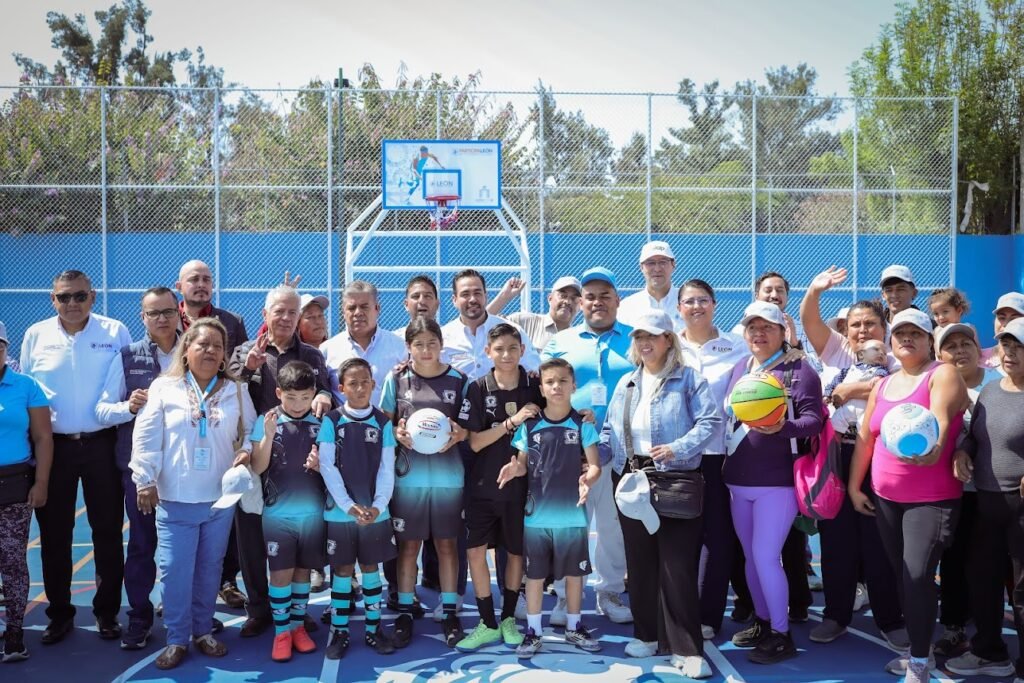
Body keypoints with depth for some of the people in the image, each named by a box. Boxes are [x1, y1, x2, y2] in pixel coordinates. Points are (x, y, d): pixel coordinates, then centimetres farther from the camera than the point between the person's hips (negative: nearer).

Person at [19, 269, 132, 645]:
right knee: (54, 533, 9)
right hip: (53, 445, 2)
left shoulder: (116, 332, -2)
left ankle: (107, 611, 20)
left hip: (102, 444, -1)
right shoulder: (36, 335, 3)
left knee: (108, 531, 7)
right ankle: (60, 613, 23)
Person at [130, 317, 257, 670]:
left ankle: (203, 630, 26)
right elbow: (146, 439, -3)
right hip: (175, 499, -2)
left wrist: (246, 452, -10)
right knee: (175, 570, -1)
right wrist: (145, 481, -7)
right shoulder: (164, 388, -2)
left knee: (209, 568, 12)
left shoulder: (235, 391, 5)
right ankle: (177, 638, 12)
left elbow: (250, 431, 11)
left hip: (220, 498, 2)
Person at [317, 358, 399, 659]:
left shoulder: (383, 422, 0)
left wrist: (377, 506, -13)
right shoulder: (331, 421, -5)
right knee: (342, 569, 7)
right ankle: (339, 631, 17)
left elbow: (387, 469, -1)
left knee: (370, 567, 11)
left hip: (376, 511, 2)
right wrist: (349, 506, -15)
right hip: (339, 511, -1)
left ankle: (373, 628, 21)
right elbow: (327, 467, -9)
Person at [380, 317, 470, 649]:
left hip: (448, 474, 0)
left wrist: (458, 433, -16)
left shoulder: (458, 380, 0)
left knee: (446, 544, 9)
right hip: (408, 474, 0)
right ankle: (405, 612, 21)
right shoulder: (396, 379, 0)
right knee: (408, 544, 7)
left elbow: (468, 425, 5)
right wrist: (397, 433, -15)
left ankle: (449, 612, 21)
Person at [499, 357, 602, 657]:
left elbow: (594, 465, -4)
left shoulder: (583, 425, -2)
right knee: (535, 574, 8)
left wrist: (588, 479, -26)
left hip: (572, 514, 0)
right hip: (536, 513, 0)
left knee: (574, 573, 12)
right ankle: (533, 631, 21)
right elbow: (523, 464, 5)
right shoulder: (529, 426, 0)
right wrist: (514, 469, -18)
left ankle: (574, 628, 28)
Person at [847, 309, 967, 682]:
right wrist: (854, 486, 15)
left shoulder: (943, 374, -6)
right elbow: (865, 437, 16)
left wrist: (932, 448, -44)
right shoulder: (883, 385, 12)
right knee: (902, 574, 12)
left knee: (918, 574, -12)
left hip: (932, 498, -6)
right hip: (885, 497, 6)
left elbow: (940, 418, -25)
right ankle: (918, 650, 27)